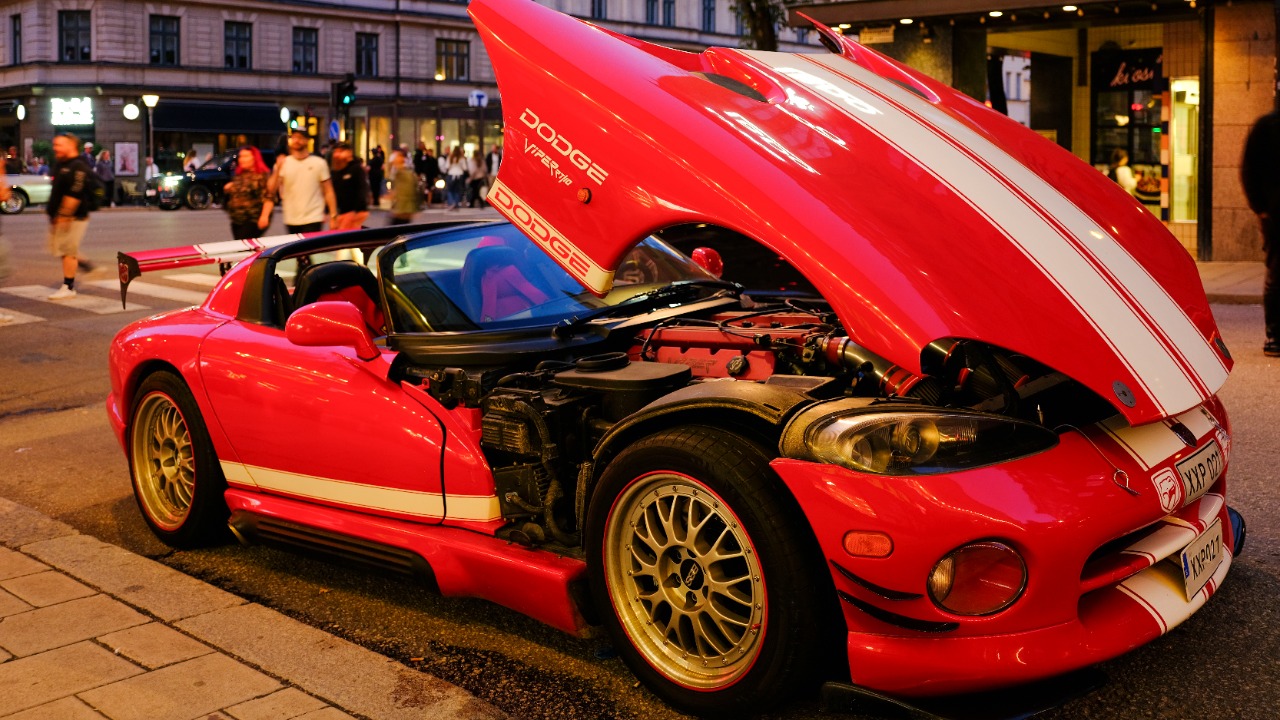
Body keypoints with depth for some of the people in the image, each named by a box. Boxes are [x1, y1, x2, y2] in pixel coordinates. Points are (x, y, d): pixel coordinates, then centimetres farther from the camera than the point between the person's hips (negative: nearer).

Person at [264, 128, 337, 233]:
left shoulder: (319, 163, 1)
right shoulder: (283, 163, 5)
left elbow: (328, 191, 0)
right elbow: (271, 191, -2)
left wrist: (333, 216, -7)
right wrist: (277, 169, -15)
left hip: (313, 220, -3)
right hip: (291, 221, 3)